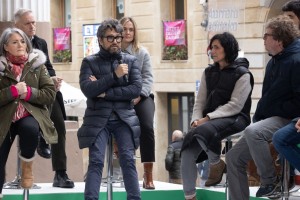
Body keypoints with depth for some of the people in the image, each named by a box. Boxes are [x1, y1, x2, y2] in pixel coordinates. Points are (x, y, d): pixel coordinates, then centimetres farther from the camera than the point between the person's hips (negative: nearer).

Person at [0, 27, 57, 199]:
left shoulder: (37, 64, 2)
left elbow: (50, 94, -2)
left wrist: (29, 92, -15)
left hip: (31, 114, -1)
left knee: (29, 128, -37)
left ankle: (27, 165, -8)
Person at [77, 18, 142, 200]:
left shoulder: (131, 61, 10)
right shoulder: (89, 62, 7)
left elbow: (136, 89, -3)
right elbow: (87, 89, -9)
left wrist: (106, 93, -8)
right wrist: (114, 75, -14)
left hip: (124, 118, 1)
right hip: (98, 119, -1)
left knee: (128, 160, -10)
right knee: (96, 161, -12)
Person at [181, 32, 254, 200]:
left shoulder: (242, 74, -3)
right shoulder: (209, 72, 16)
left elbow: (235, 105, -11)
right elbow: (200, 102, 15)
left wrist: (208, 118, -18)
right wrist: (196, 119, -6)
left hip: (234, 119, -6)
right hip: (210, 119, 6)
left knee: (204, 131, -36)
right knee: (188, 151, -19)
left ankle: (216, 164, -9)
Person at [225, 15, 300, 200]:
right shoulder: (274, 62, 15)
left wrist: (277, 110, -14)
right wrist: (258, 117, 10)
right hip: (267, 120, 9)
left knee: (252, 132, -35)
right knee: (234, 157, 1)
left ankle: (271, 181, -19)